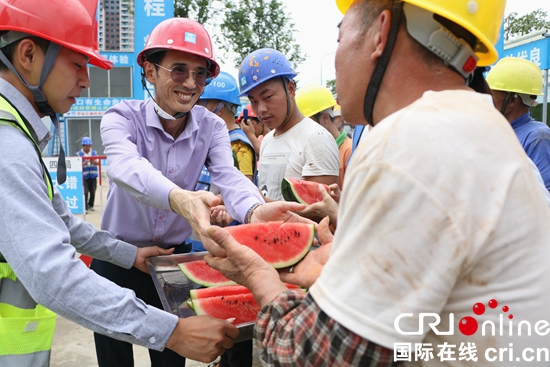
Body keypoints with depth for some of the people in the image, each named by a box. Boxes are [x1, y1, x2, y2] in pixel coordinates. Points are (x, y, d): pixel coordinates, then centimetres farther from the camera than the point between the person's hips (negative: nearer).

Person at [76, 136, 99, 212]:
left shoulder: (94, 153, 8)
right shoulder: (79, 154, -2)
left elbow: (98, 162, 1)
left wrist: (94, 162, -20)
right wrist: (84, 163, -26)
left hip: (93, 176, 3)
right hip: (83, 176, -3)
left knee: (93, 192, 9)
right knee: (85, 192, -9)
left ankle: (91, 205, 27)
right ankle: (85, 208, -6)